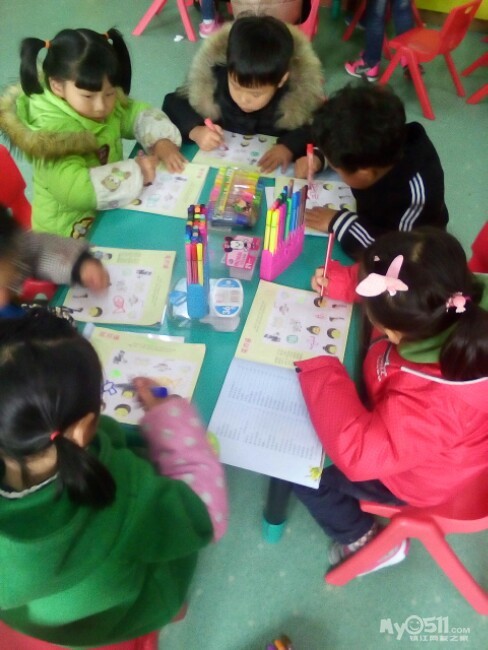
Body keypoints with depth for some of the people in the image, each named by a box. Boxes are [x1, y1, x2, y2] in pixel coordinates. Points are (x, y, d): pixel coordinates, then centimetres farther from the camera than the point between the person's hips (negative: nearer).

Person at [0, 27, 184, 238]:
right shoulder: (53, 132, -25)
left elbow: (139, 112, 11)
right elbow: (74, 189, -39)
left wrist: (161, 141, -9)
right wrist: (135, 172, -32)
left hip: (108, 212, 8)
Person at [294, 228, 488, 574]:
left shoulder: (432, 402, -47)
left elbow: (359, 451, -38)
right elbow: (401, 285, -7)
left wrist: (319, 371, -34)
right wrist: (340, 280, -15)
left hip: (416, 474, -7)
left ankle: (362, 539, 26)